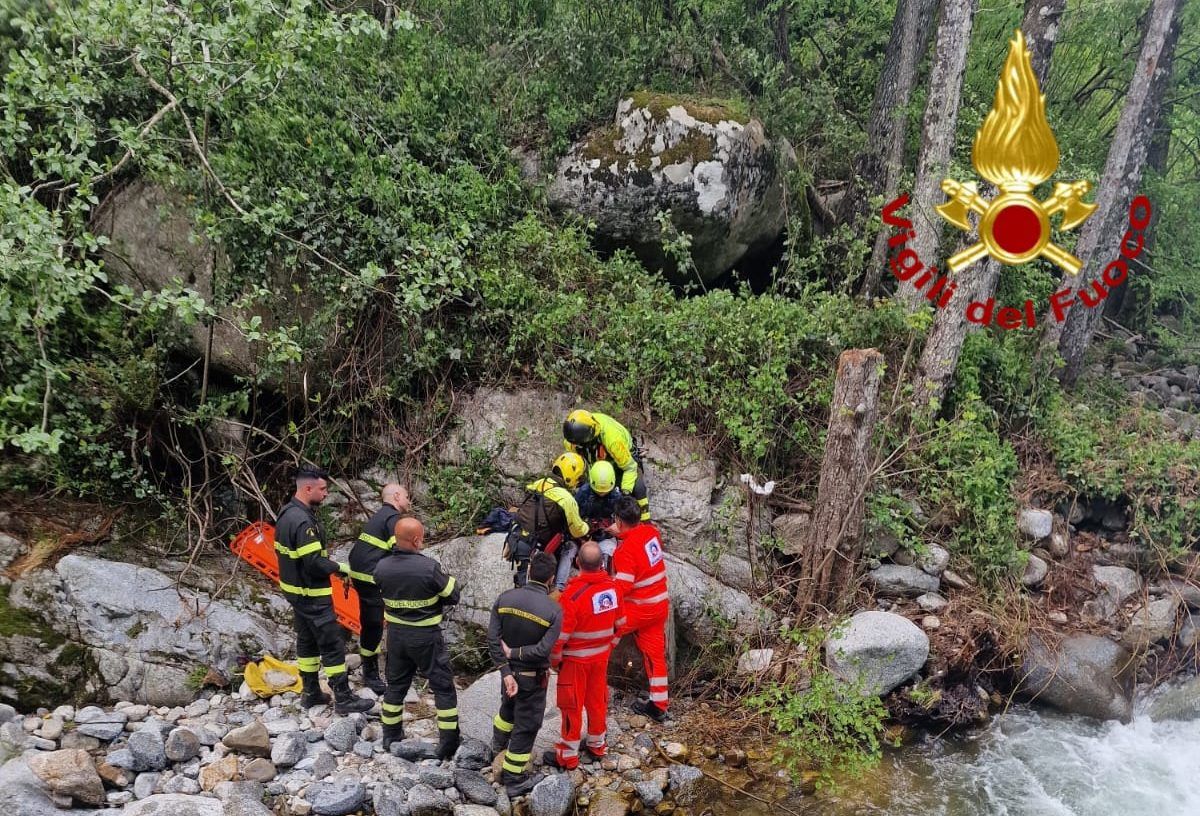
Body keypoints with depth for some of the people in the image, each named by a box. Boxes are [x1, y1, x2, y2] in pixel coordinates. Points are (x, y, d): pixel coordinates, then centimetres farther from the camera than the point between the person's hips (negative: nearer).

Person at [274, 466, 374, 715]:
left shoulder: (286, 513, 5)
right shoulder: (303, 521, -26)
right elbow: (314, 563, -28)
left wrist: (326, 558, 12)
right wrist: (339, 567, -12)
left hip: (294, 589, 10)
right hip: (312, 595, -10)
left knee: (307, 640, 19)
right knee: (333, 645, -2)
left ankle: (311, 693, 29)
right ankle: (343, 699, 5)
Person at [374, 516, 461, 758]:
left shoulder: (381, 568, -10)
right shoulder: (429, 567, -25)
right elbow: (453, 596, -13)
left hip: (396, 634, 5)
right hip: (426, 636, -5)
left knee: (396, 685, 21)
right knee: (443, 686, 9)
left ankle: (390, 737, 33)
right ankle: (448, 743, 14)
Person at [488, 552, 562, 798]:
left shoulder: (505, 598, -12)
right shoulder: (554, 610, -22)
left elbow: (493, 638, -13)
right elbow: (543, 650, -28)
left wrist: (506, 671, -11)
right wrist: (514, 653, -15)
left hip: (509, 671, 5)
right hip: (533, 677, -5)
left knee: (509, 706, 33)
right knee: (526, 726, 11)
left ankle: (499, 743, 59)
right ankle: (514, 781, 22)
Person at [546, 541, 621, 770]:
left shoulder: (573, 593, -27)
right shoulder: (612, 588, -9)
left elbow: (561, 633, -21)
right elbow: (618, 622, 4)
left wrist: (554, 659, -6)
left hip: (575, 659, -5)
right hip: (601, 656, 5)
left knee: (572, 705, 8)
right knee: (598, 699, 20)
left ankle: (568, 755, 19)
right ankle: (598, 744, 37)